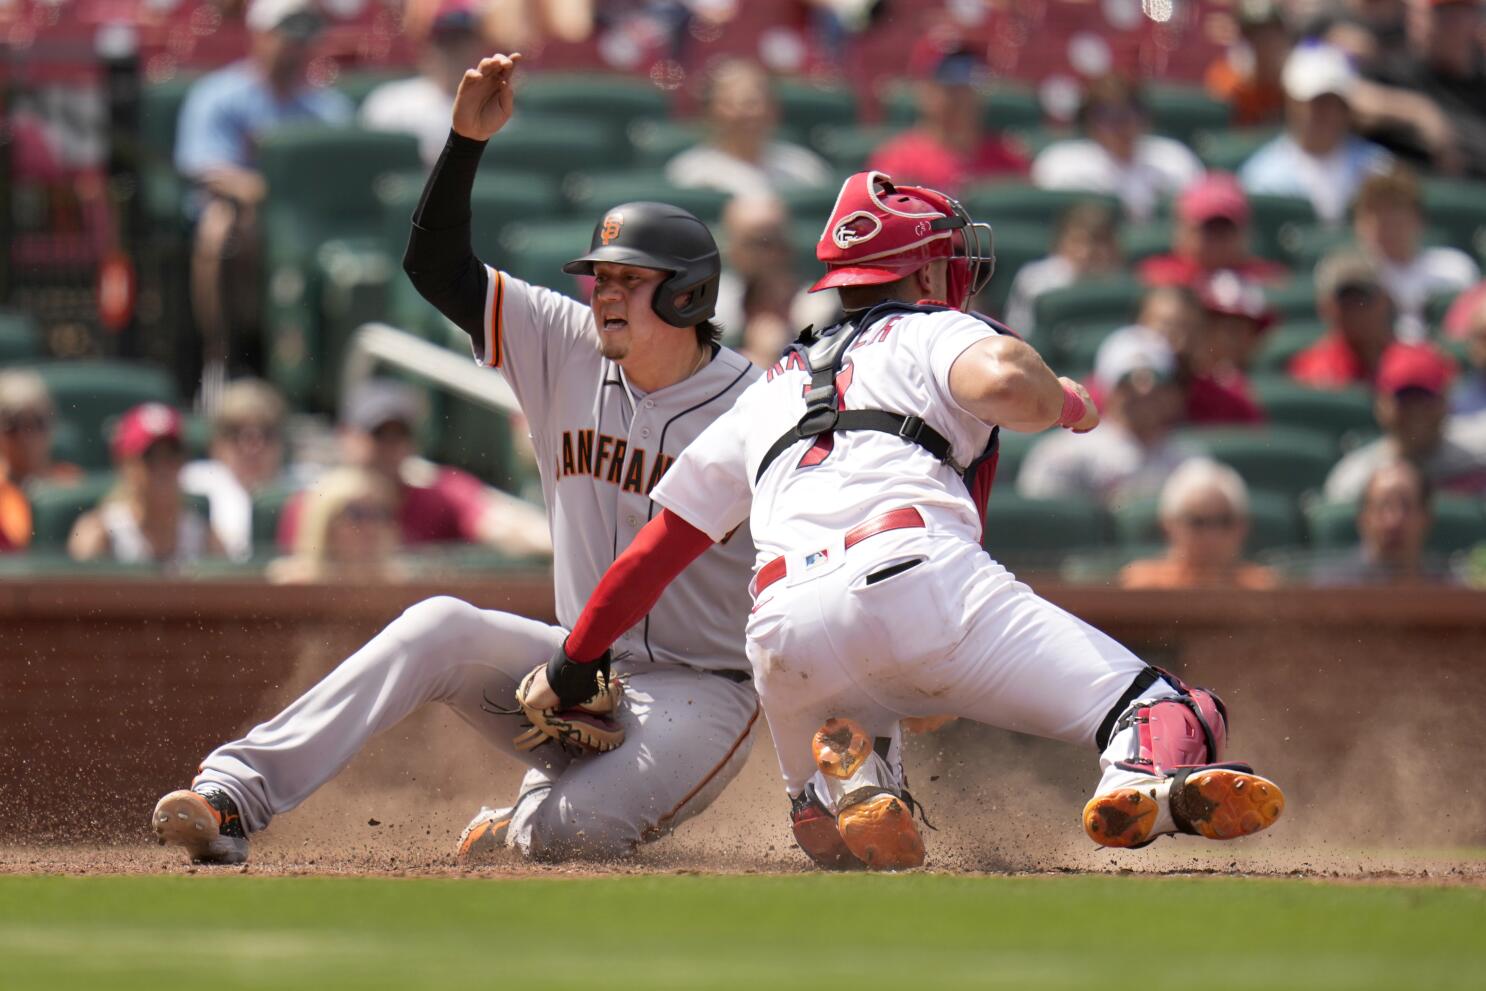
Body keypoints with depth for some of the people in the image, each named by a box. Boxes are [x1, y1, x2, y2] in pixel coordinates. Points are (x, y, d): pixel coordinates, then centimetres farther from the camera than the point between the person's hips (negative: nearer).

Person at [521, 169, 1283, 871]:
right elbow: (1001, 382, -5)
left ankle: (852, 776, -7)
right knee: (1168, 714, -8)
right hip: (918, 576, -4)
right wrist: (1064, 402, 17)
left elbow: (658, 548, 35)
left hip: (784, 638, 5)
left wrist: (572, 667, 44)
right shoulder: (936, 332, 21)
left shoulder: (770, 391, 35)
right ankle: (1147, 779, -44)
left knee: (828, 823, 28)